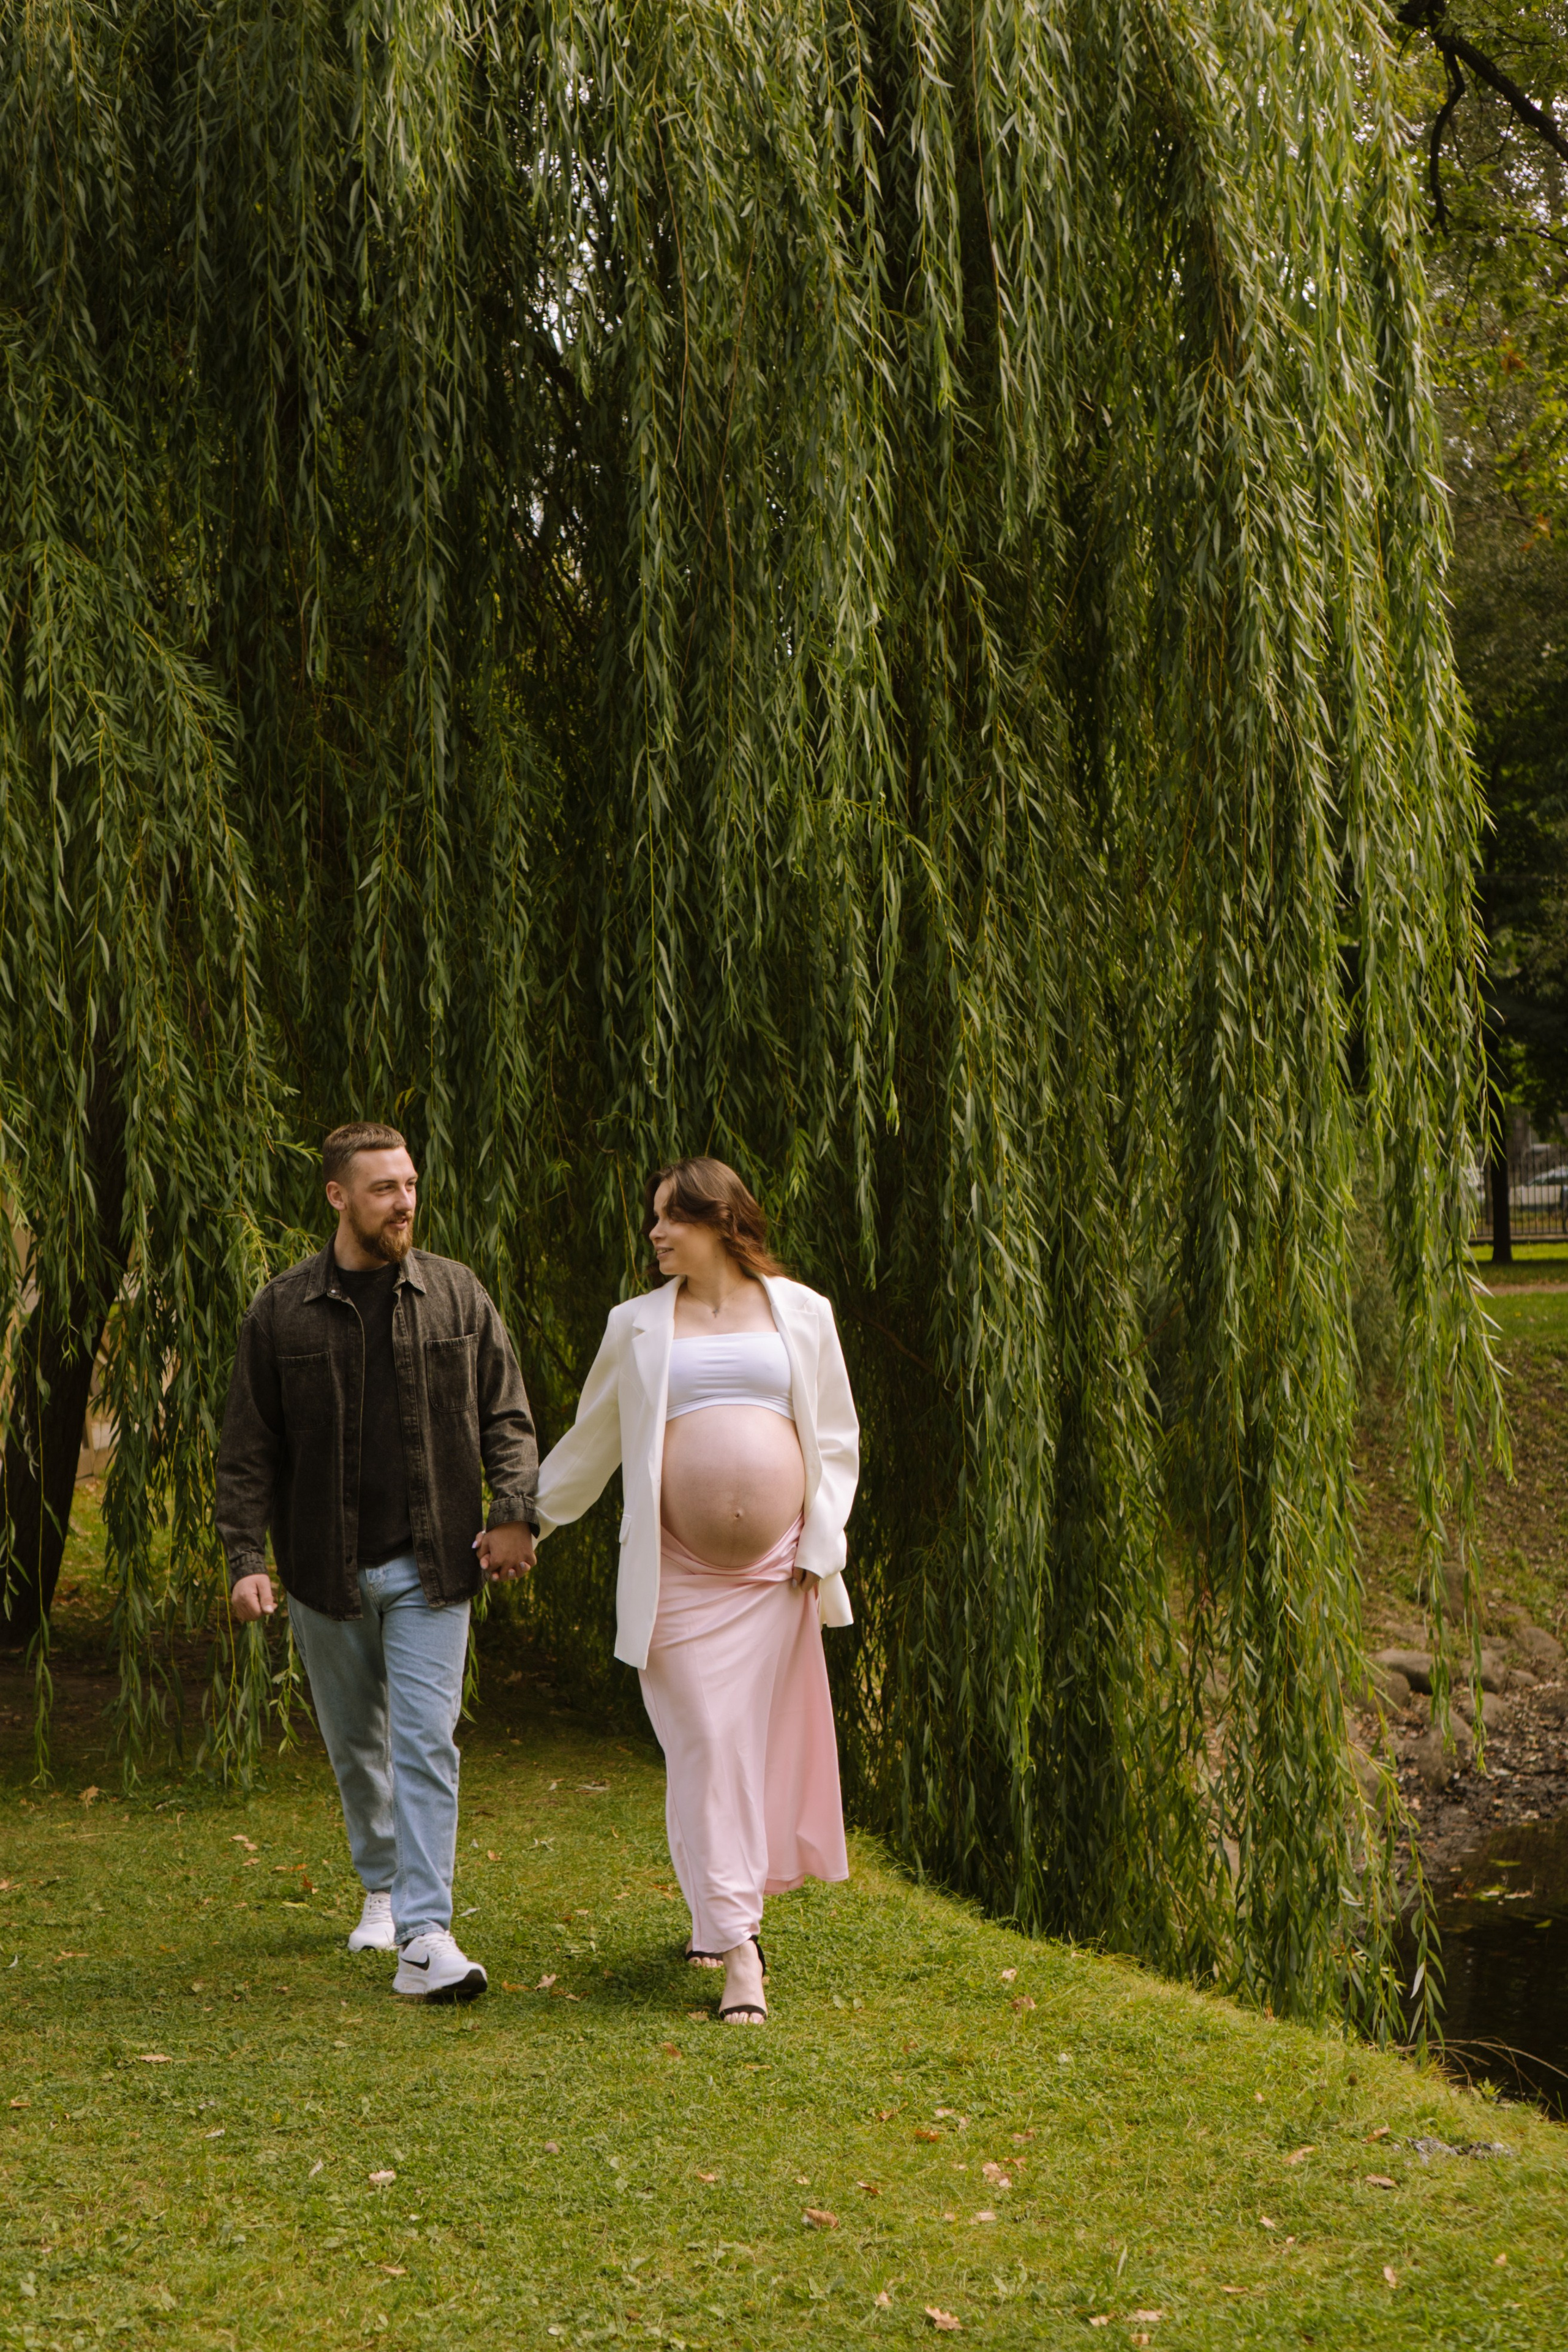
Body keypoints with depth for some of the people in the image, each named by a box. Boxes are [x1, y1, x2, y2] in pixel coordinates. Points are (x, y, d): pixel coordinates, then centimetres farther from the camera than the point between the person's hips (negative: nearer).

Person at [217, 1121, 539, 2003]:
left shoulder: (457, 1295, 2)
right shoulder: (283, 1312, 0)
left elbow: (507, 1417, 6)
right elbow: (249, 1450, 2)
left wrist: (515, 1511, -9)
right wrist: (247, 1557, -7)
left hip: (430, 1568, -1)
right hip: (327, 1572, 1)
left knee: (427, 1744, -10)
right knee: (357, 1745, 14)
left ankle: (426, 1938, -11)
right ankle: (383, 1887, 37)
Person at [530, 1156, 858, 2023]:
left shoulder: (800, 1312, 9)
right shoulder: (638, 1326, 9)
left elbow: (837, 1439, 11)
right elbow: (588, 1442, 18)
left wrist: (819, 1550, 2)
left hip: (777, 1568, 1)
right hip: (679, 1574, -1)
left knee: (763, 1741, 4)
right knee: (705, 1745, -8)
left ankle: (726, 1910, 22)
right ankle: (737, 1950, -7)